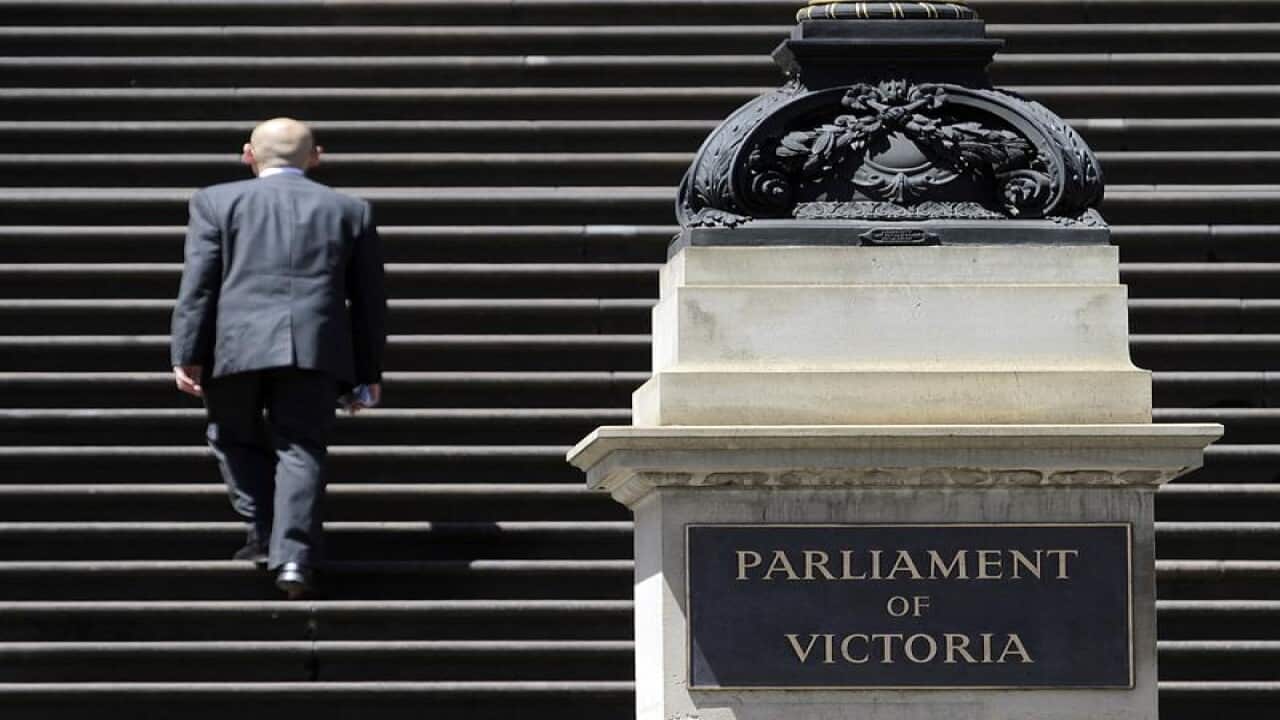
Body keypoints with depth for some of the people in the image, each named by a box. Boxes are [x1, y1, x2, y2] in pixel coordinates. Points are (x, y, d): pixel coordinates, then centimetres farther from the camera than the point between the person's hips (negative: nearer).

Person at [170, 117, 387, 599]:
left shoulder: (217, 202, 10)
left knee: (236, 438, 18)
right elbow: (369, 298, 16)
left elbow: (198, 284, 2)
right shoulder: (350, 211, 15)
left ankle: (265, 534, 9)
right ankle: (294, 556, -10)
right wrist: (369, 371, 21)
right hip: (314, 348, 1)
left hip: (236, 344, -1)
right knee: (300, 449, 2)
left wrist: (187, 354, 1)